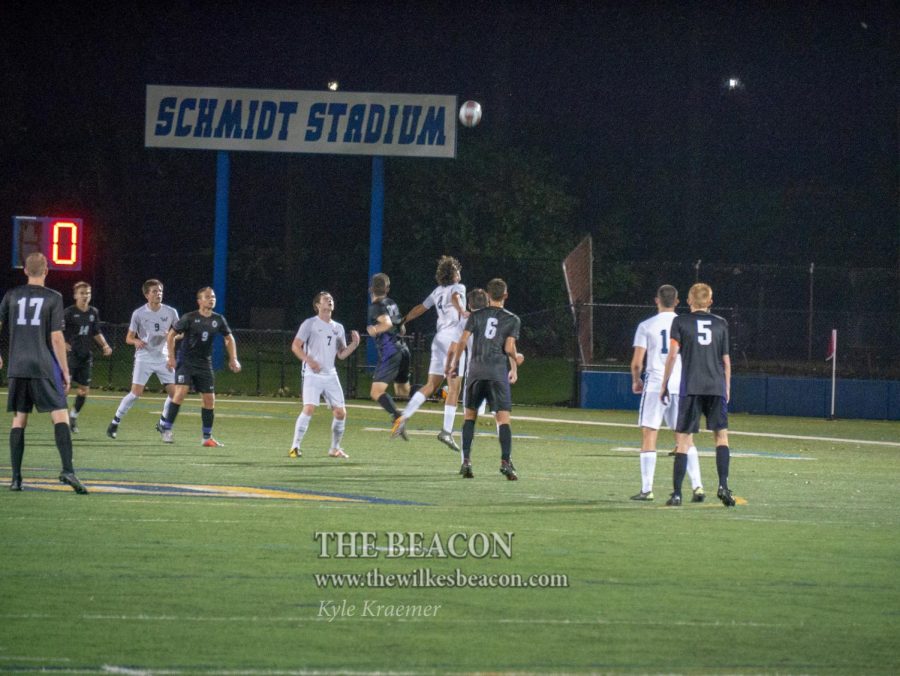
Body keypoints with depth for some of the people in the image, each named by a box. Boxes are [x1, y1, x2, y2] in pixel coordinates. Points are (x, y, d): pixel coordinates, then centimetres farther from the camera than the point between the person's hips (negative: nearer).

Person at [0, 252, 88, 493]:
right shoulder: (53, 298, -3)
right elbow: (56, 338, -6)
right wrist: (65, 371, 0)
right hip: (44, 367, -3)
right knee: (60, 416, -3)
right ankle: (67, 470, -19)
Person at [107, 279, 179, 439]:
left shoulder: (171, 312, 1)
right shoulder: (139, 314, -4)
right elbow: (129, 338, 2)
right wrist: (136, 341, -21)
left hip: (163, 358, 3)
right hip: (144, 358, -3)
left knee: (174, 392, -4)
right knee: (136, 392, -14)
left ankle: (163, 423, 19)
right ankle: (115, 422, 0)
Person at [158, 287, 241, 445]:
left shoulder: (218, 320, 2)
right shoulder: (190, 318, -10)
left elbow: (229, 338, 18)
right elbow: (171, 335, -1)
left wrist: (233, 359, 9)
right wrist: (171, 357, -6)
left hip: (205, 364, 5)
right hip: (186, 361, -5)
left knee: (209, 399, 3)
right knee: (181, 392, -21)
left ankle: (207, 437, 13)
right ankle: (166, 428, -10)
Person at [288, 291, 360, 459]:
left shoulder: (338, 328, 16)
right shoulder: (310, 324, -1)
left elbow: (341, 354, 18)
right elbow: (295, 346, -5)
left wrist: (354, 344, 1)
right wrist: (309, 360, -20)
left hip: (331, 376, 6)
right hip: (312, 375, -6)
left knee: (340, 412, 1)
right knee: (309, 409, -20)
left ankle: (335, 448, 17)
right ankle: (295, 447, -13)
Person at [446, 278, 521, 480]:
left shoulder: (476, 316, 7)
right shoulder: (512, 320, 3)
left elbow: (462, 341, 3)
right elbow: (509, 348, -3)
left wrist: (454, 364, 15)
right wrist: (514, 368, 13)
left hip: (476, 371, 2)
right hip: (498, 372, -2)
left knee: (470, 416, 12)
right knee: (503, 418, -4)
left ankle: (466, 461, 4)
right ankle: (506, 461, -19)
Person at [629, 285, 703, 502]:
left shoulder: (646, 326, -2)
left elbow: (637, 362, -4)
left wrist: (636, 380, 15)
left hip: (655, 384, -3)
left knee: (649, 436, 3)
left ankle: (647, 489, -1)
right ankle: (697, 486, -1)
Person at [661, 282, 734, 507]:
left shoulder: (680, 322, 3)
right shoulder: (721, 324, 10)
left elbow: (672, 354, -4)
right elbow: (726, 360, 12)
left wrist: (664, 385, 2)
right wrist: (727, 388, 21)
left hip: (691, 387, -1)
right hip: (716, 386, 1)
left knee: (684, 440, 1)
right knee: (721, 435, 9)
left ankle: (677, 493, -2)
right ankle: (723, 485, -9)